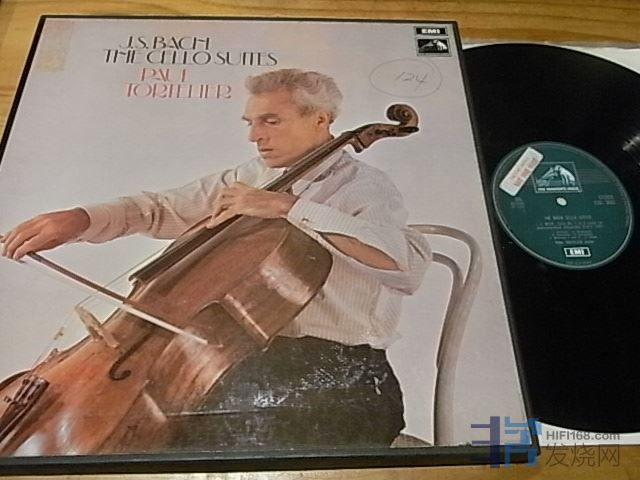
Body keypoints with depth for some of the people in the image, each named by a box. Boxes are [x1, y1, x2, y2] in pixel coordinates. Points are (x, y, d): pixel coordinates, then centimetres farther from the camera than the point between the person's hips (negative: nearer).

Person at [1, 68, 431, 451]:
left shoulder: (366, 186, -5)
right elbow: (161, 210, 11)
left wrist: (290, 206, -27)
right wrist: (80, 218, -9)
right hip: (246, 356, 5)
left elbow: (410, 266, -25)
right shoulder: (247, 178, 12)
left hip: (340, 369, -4)